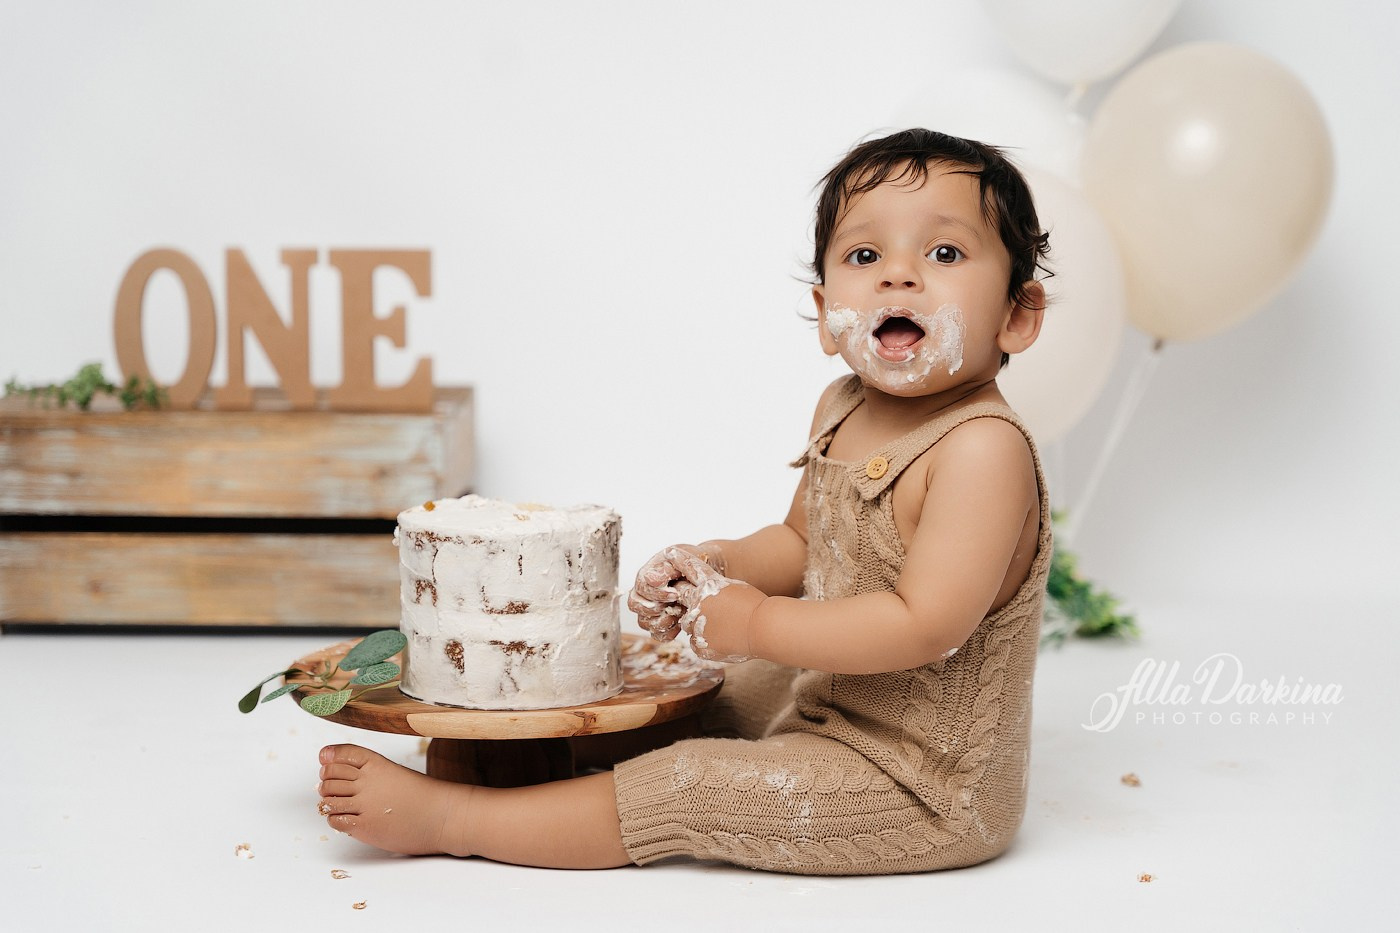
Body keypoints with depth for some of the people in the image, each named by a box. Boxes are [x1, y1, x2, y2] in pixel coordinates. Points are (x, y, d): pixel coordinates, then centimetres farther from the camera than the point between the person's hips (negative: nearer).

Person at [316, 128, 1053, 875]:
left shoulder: (983, 448, -27)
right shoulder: (841, 412, 2)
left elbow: (925, 626, -32)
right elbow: (800, 541, 16)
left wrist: (757, 624, -23)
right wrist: (713, 566, -4)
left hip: (926, 787, -8)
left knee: (686, 787, -11)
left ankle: (445, 818, -1)